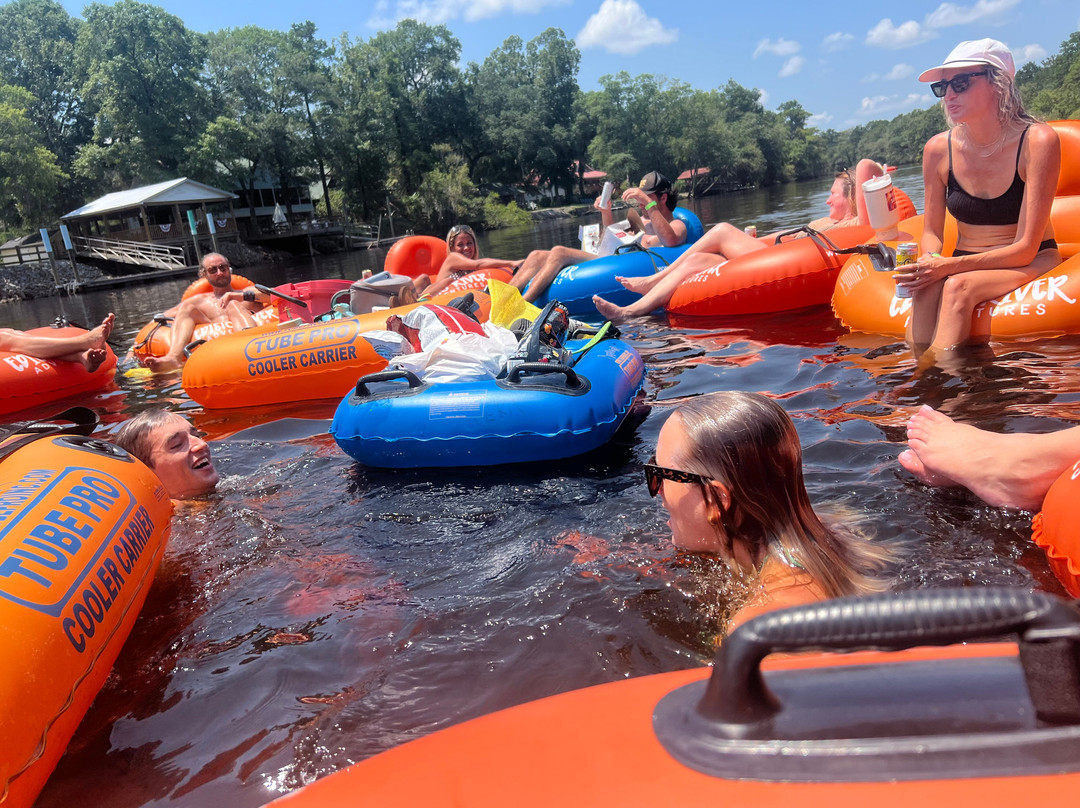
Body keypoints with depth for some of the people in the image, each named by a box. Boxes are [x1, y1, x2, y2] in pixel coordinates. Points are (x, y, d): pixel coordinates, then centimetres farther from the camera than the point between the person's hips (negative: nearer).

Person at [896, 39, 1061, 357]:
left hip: (1034, 263, -3)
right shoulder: (938, 149, -3)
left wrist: (946, 266, -28)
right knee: (924, 294, -33)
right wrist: (929, 261, -20)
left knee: (959, 287, -35)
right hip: (964, 267, 3)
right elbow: (932, 232, 5)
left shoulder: (1037, 141, -14)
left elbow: (1024, 250, -16)